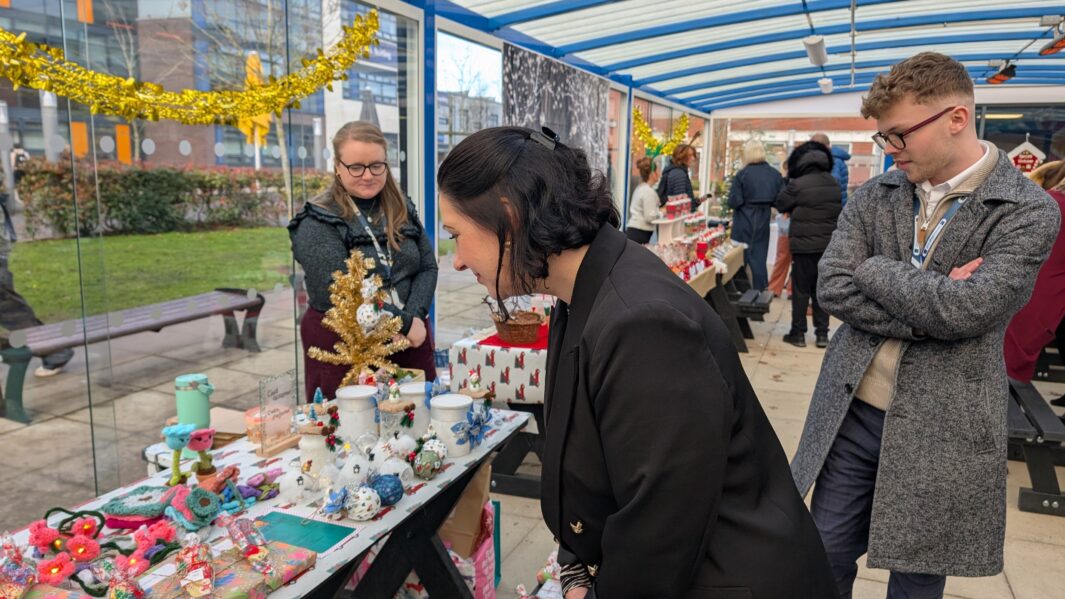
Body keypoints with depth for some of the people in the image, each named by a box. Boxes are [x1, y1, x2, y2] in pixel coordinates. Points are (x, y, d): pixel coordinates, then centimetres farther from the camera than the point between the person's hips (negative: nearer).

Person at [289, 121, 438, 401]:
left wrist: (414, 317, -11)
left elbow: (427, 267, 6)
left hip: (411, 339, 5)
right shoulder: (318, 222, -8)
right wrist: (403, 324, -15)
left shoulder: (403, 211, 8)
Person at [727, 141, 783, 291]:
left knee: (740, 257, 8)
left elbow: (734, 201, -14)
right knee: (759, 257, 10)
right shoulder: (775, 174, -1)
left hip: (744, 221, -3)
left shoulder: (742, 174, -12)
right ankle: (760, 292, 12)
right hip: (764, 221, 3)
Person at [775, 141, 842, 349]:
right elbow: (838, 209, 14)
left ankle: (798, 333, 8)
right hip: (829, 244, 5)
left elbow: (780, 204, -3)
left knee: (801, 289, 3)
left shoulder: (798, 184, -16)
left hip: (804, 244, -5)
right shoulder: (833, 183, 3)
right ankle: (822, 333, 14)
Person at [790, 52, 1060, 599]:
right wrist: (930, 308, -17)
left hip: (939, 430, -3)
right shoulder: (873, 196, 2)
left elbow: (965, 309, -23)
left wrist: (874, 268, -10)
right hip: (850, 412, 4)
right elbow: (831, 288, -8)